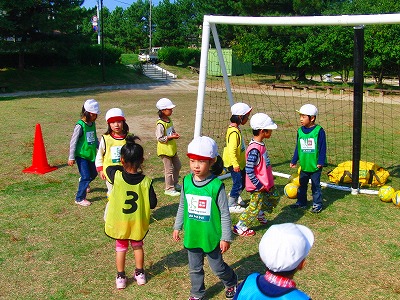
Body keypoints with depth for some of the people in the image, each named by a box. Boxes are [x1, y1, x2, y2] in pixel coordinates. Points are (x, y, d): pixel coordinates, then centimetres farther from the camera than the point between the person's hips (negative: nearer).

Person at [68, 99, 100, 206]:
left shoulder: (93, 124, 3)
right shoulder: (80, 125, -18)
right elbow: (73, 142, -15)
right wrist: (71, 157, -14)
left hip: (91, 154, 7)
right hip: (81, 155, -7)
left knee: (93, 174, 20)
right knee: (86, 177, -6)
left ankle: (83, 183, 52)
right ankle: (79, 198, 9)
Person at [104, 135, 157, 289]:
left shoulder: (116, 176, -20)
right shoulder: (146, 181, -20)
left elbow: (109, 168, 3)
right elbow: (153, 203, -13)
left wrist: (124, 167, 6)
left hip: (119, 222, 0)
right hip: (138, 223, 1)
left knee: (121, 248, 19)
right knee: (137, 246, 23)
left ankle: (120, 277, 27)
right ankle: (139, 274, 34)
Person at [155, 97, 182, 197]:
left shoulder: (169, 120, 5)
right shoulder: (160, 124, -22)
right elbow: (160, 138, -22)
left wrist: (175, 133, -1)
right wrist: (171, 137, -23)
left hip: (172, 148, 9)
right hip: (165, 150, -9)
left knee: (177, 166, 19)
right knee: (169, 169, 1)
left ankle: (174, 184, 37)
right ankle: (169, 189, 15)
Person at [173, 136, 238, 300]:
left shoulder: (216, 185, -20)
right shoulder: (186, 182, -6)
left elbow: (225, 214, -13)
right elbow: (182, 207, 9)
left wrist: (226, 238, -9)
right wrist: (177, 227, 13)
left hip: (211, 236, -4)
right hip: (192, 236, 4)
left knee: (217, 267, 15)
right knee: (194, 268, 19)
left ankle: (231, 282, 45)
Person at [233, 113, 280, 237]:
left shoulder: (261, 145, 3)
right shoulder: (254, 149, -28)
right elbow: (249, 170, -28)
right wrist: (258, 185, -21)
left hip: (266, 183, 10)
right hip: (258, 186, -10)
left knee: (274, 197, 23)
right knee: (255, 206, 2)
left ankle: (260, 214, 43)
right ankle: (240, 228, 17)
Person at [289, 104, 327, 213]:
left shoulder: (319, 131, -12)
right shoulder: (300, 131, 2)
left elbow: (323, 148, -8)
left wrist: (321, 162, -11)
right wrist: (294, 161, 12)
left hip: (315, 166, -5)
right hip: (304, 165, 5)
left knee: (315, 186, 6)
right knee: (302, 185, 16)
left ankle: (317, 204, 19)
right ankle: (301, 202, 30)